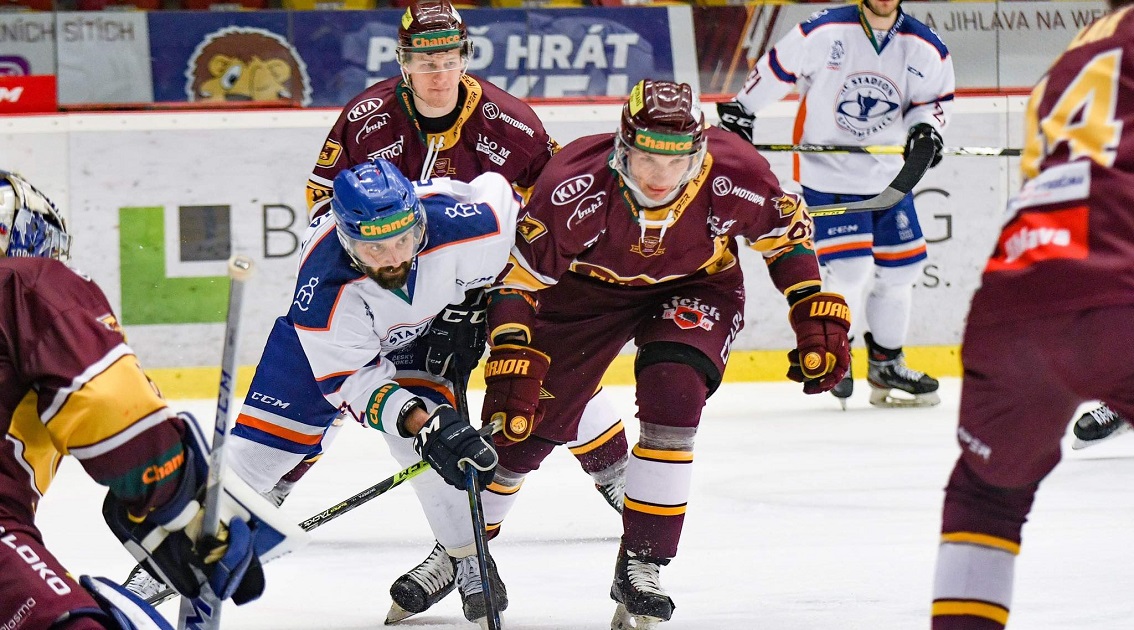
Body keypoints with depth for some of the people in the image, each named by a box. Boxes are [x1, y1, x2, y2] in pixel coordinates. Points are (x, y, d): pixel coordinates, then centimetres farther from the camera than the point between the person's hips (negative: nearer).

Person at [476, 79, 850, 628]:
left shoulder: (735, 176, -30)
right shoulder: (573, 185, -35)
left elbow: (785, 231, -9)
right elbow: (519, 274, -24)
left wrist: (817, 318, -11)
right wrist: (512, 362, -32)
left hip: (694, 287, 0)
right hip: (588, 288, 0)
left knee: (672, 398, -25)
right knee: (524, 417, 1)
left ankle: (641, 563, -11)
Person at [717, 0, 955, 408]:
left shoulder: (926, 49, -5)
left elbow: (936, 97, 6)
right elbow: (777, 68, -4)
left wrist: (925, 127, -14)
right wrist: (741, 110, 2)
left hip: (888, 173, 5)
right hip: (827, 171, -5)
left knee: (899, 267, 9)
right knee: (849, 266, -15)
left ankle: (886, 365, 24)